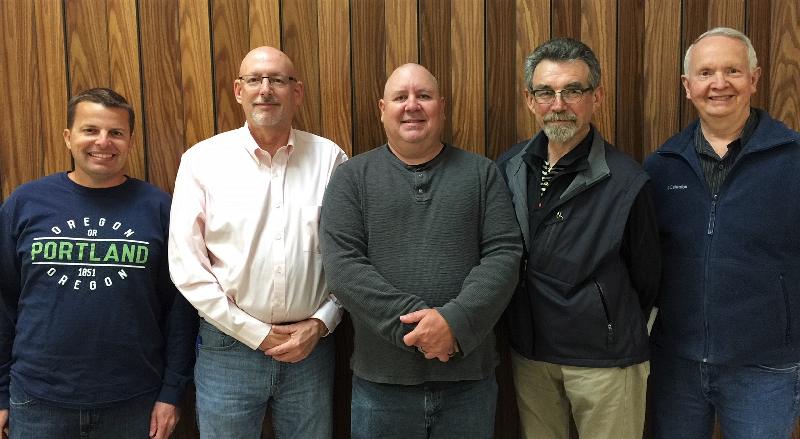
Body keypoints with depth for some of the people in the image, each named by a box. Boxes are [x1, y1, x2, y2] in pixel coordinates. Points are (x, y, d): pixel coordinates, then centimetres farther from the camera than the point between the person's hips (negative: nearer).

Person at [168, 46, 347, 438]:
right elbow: (186, 265, -6)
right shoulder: (202, 160, -4)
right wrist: (255, 333, -8)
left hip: (311, 346, 1)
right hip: (229, 348, -1)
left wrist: (321, 323, -6)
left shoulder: (330, 158, 0)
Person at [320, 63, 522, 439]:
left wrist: (455, 321, -18)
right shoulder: (351, 178, 2)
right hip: (381, 381, -1)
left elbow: (504, 253, -4)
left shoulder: (481, 173, 5)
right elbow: (342, 266, -9)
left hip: (469, 379, 1)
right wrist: (413, 324, -17)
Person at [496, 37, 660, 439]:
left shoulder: (627, 182, -15)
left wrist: (612, 332, 7)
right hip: (527, 353, 4)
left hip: (605, 360, -4)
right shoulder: (508, 168, -2)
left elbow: (645, 278, -4)